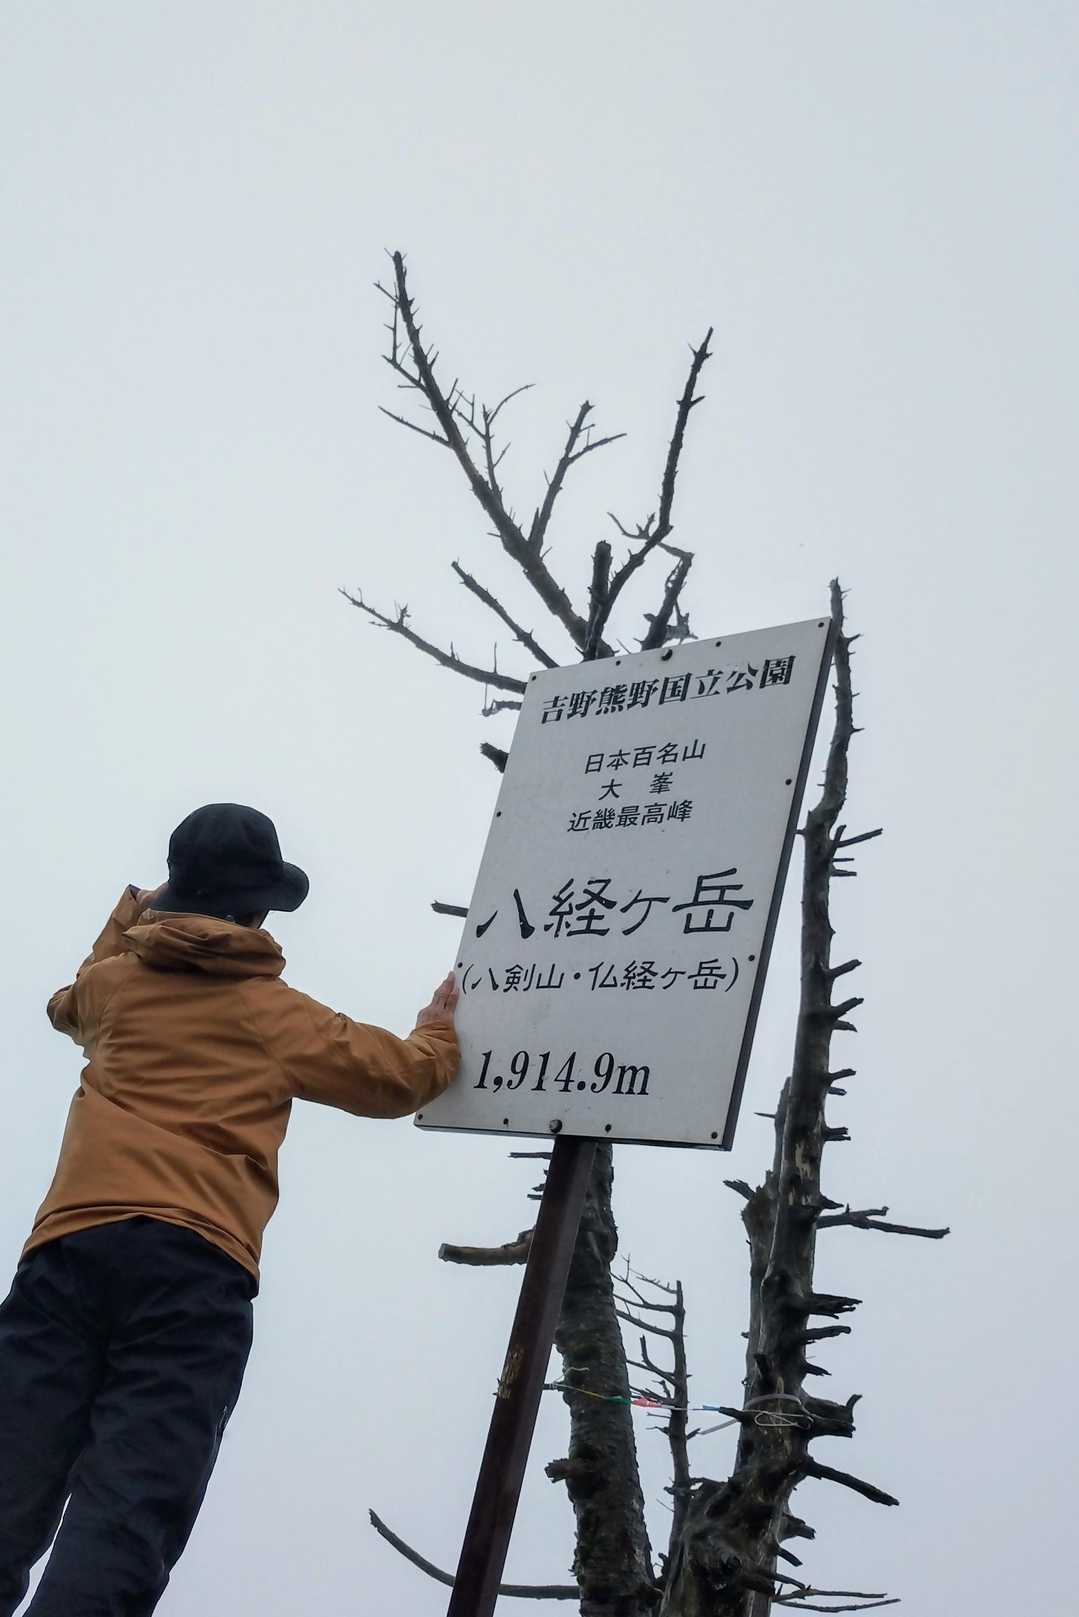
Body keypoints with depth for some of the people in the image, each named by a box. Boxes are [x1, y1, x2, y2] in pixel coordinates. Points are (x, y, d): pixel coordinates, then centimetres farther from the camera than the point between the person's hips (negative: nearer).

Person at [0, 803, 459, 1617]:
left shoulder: (115, 982, 25)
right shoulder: (280, 1015, 17)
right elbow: (401, 1077, 20)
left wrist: (129, 917, 60)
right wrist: (442, 1027, 41)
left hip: (71, 1244, 3)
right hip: (195, 1262, -3)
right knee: (123, 1527, -13)